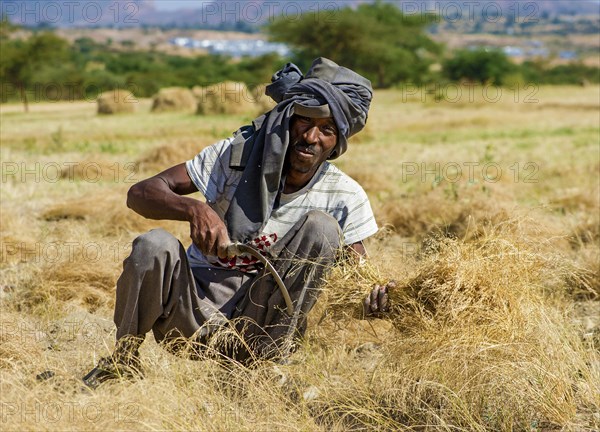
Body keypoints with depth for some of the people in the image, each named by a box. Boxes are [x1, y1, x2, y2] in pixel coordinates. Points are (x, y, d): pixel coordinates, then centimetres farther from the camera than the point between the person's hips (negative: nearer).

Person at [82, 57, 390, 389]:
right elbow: (140, 193, -9)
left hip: (258, 320, 0)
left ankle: (271, 357, -15)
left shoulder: (345, 197, -2)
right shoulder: (237, 154, -7)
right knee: (154, 246, -31)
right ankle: (123, 358, -6)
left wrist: (374, 295, -24)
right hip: (195, 307, 0)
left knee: (322, 226, -19)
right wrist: (195, 209, -30)